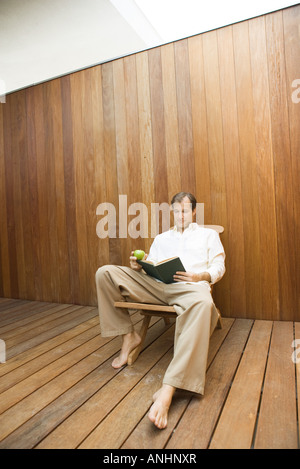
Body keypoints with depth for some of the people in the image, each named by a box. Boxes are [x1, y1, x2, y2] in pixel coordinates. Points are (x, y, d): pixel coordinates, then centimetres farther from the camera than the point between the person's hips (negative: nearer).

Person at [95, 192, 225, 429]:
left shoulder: (208, 234, 24)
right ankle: (128, 336, -2)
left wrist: (200, 276, -10)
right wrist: (138, 266, -1)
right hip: (157, 285, 4)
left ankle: (167, 390, -48)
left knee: (202, 303, -43)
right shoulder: (161, 238, 31)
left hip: (190, 285, -3)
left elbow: (219, 266, 12)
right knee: (105, 273, -12)